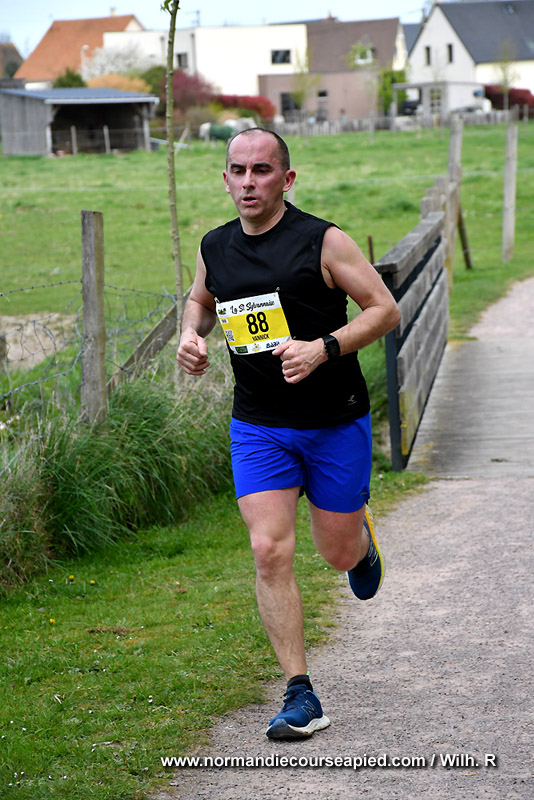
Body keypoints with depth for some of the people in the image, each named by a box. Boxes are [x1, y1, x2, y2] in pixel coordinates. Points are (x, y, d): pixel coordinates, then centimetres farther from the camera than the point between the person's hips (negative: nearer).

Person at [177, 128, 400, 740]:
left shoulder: (323, 242, -11)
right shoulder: (215, 248, 3)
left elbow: (385, 310, -8)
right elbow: (201, 299, 25)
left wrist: (323, 349, -22)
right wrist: (191, 334, 3)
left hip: (335, 423, -3)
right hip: (257, 427, 3)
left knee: (339, 554, 7)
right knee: (270, 552, -11)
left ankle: (361, 540, 48)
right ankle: (301, 699, -5)